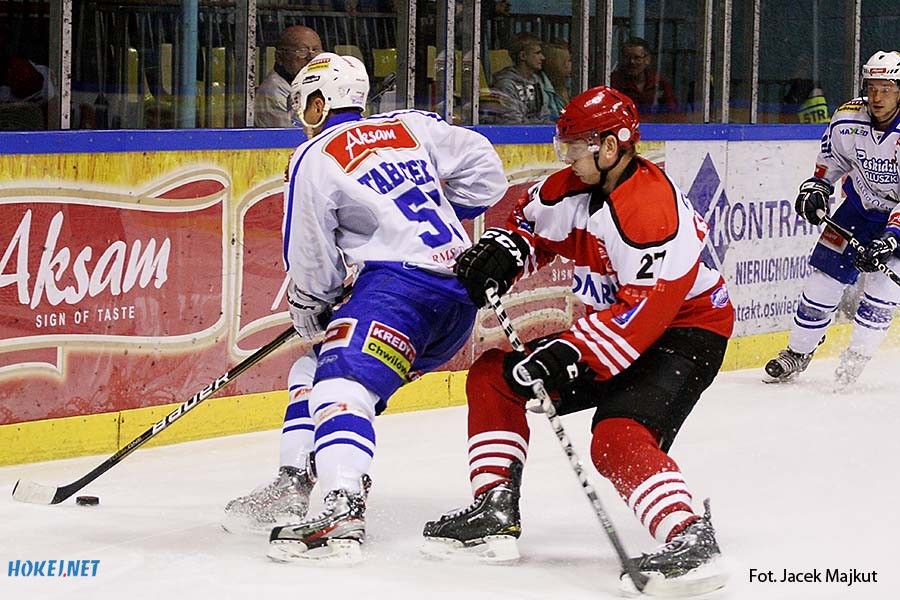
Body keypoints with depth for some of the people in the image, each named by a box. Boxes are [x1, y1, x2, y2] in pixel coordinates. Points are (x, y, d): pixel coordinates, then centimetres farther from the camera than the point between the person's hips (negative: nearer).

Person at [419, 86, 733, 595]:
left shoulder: (651, 207, -29)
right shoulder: (573, 188, -1)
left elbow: (646, 309, -32)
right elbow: (532, 223, 16)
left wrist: (569, 354, -35)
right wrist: (501, 252, -8)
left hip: (684, 330, -10)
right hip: (615, 323, 10)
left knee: (619, 439, -32)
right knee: (494, 378, 8)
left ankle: (691, 540, -34)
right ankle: (494, 514, 8)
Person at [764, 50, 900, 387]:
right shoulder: (847, 120, -15)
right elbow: (831, 159, 8)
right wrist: (815, 189, -6)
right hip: (861, 206, 4)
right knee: (826, 273, 0)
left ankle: (856, 358, -2)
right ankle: (797, 353, 16)